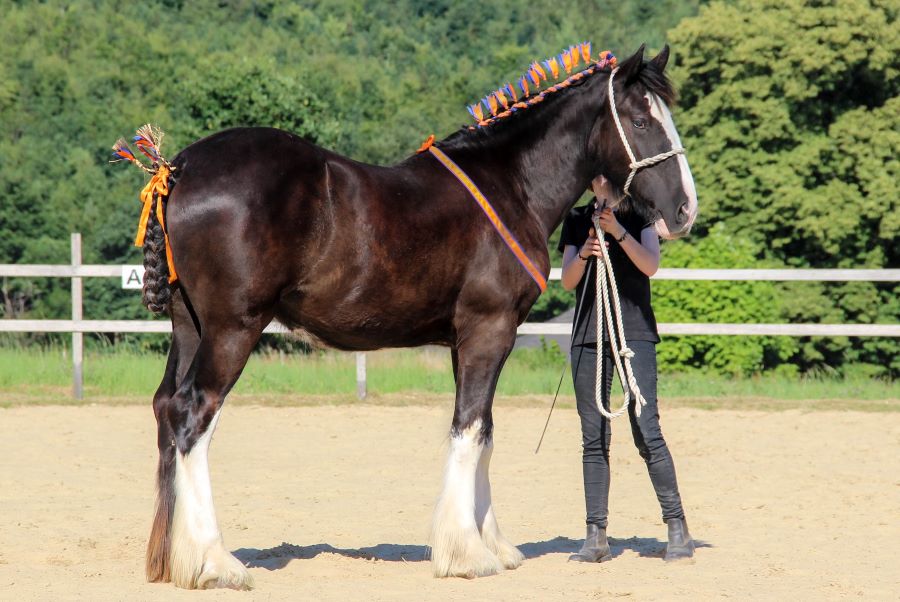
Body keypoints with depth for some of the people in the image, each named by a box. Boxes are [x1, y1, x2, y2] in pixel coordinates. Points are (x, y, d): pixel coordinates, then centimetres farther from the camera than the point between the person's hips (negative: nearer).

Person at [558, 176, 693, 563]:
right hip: (588, 335, 3)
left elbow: (650, 265, -8)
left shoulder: (640, 215, 8)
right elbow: (567, 281, 6)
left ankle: (678, 528, -6)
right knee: (594, 438, 2)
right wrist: (584, 255, -14)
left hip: (634, 331, -3)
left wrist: (618, 231, -20)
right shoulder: (577, 220, 15)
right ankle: (596, 536, 3)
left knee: (646, 432, -11)